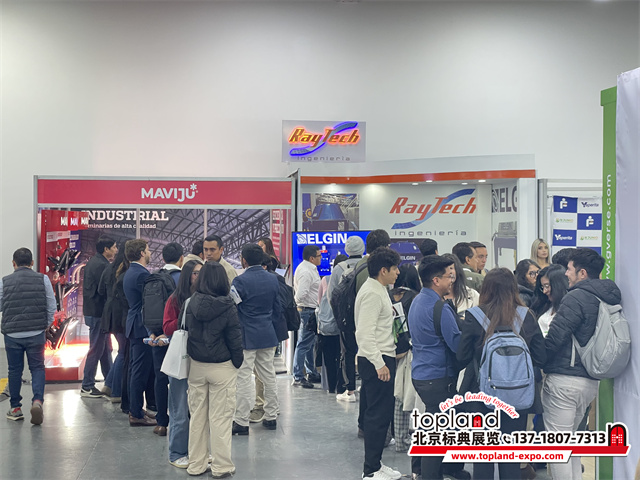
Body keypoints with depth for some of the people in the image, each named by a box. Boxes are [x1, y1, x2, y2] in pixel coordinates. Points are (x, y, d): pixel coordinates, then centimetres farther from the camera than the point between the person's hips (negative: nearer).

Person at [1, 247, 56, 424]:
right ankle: (37, 400, -11)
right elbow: (52, 306, 1)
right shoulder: (42, 279, -1)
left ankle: (15, 408, 19)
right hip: (36, 334, 0)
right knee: (37, 368, 9)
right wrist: (46, 324, 15)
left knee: (14, 370, 12)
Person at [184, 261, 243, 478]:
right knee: (220, 417, 4)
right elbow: (235, 339, -10)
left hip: (196, 366, 4)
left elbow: (184, 332, 6)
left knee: (197, 416, 14)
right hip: (222, 367, -4)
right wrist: (237, 363, 4)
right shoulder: (227, 307, -15)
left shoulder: (189, 304, -5)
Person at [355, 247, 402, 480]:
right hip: (376, 361, -10)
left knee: (375, 413, 14)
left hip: (382, 358, 10)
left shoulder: (379, 290, 16)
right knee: (379, 414, -6)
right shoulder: (372, 293, -16)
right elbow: (365, 334, -22)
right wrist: (379, 364, -23)